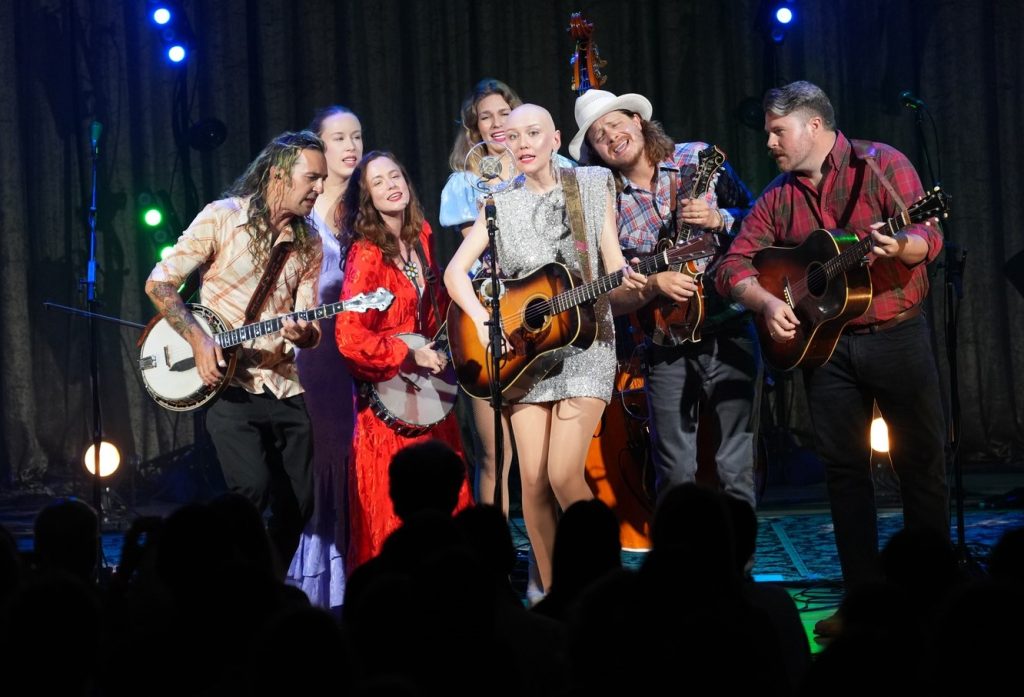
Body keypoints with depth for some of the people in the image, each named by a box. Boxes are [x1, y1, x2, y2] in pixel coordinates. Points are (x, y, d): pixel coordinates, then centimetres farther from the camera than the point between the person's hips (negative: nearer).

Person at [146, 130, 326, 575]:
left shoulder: (309, 243, 8)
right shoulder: (222, 217, -6)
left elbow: (310, 329, 8)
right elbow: (159, 283, -3)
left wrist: (303, 334, -17)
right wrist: (198, 340, -15)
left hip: (283, 386, 5)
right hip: (228, 383, -5)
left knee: (297, 504, 3)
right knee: (252, 489, -22)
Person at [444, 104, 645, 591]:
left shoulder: (591, 188, 3)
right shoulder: (502, 205, 7)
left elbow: (616, 283, 2)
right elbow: (455, 271, 4)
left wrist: (628, 286, -21)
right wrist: (484, 322, -12)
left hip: (584, 344, -3)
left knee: (564, 474, -15)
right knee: (533, 482, -3)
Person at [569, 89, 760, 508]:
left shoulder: (700, 160, 3)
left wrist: (718, 219, -13)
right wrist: (653, 284, -15)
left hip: (729, 331, -1)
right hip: (667, 344, 1)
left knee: (736, 468, -2)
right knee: (675, 474, 1)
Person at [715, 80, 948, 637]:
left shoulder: (880, 165, -6)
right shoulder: (779, 196, 9)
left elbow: (929, 236, -16)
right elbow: (734, 264, 6)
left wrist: (901, 246, -38)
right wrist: (767, 302, -13)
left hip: (895, 334, -4)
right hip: (822, 342, 5)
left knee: (921, 462, -1)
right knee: (843, 469, 5)